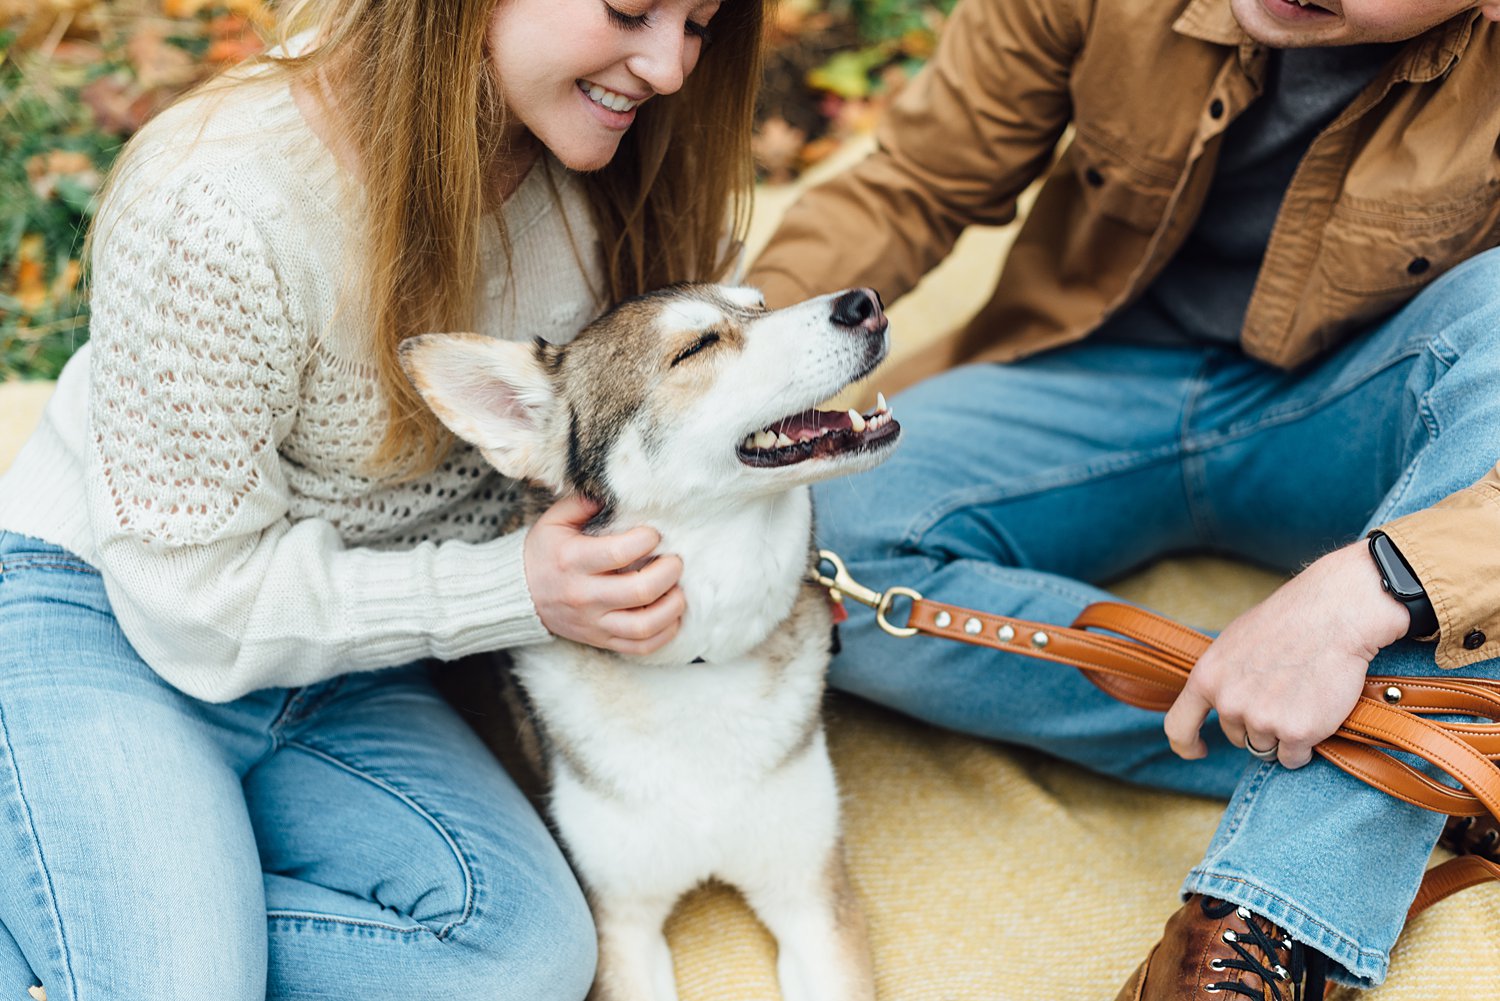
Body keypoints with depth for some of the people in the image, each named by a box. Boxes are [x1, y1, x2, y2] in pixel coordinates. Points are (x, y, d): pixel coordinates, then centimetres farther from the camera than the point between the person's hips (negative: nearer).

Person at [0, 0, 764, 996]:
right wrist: (515, 590, -25)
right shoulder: (222, 203, -27)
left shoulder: (619, 175, -8)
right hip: (107, 621, -6)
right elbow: (194, 594, -20)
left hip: (349, 673, 6)